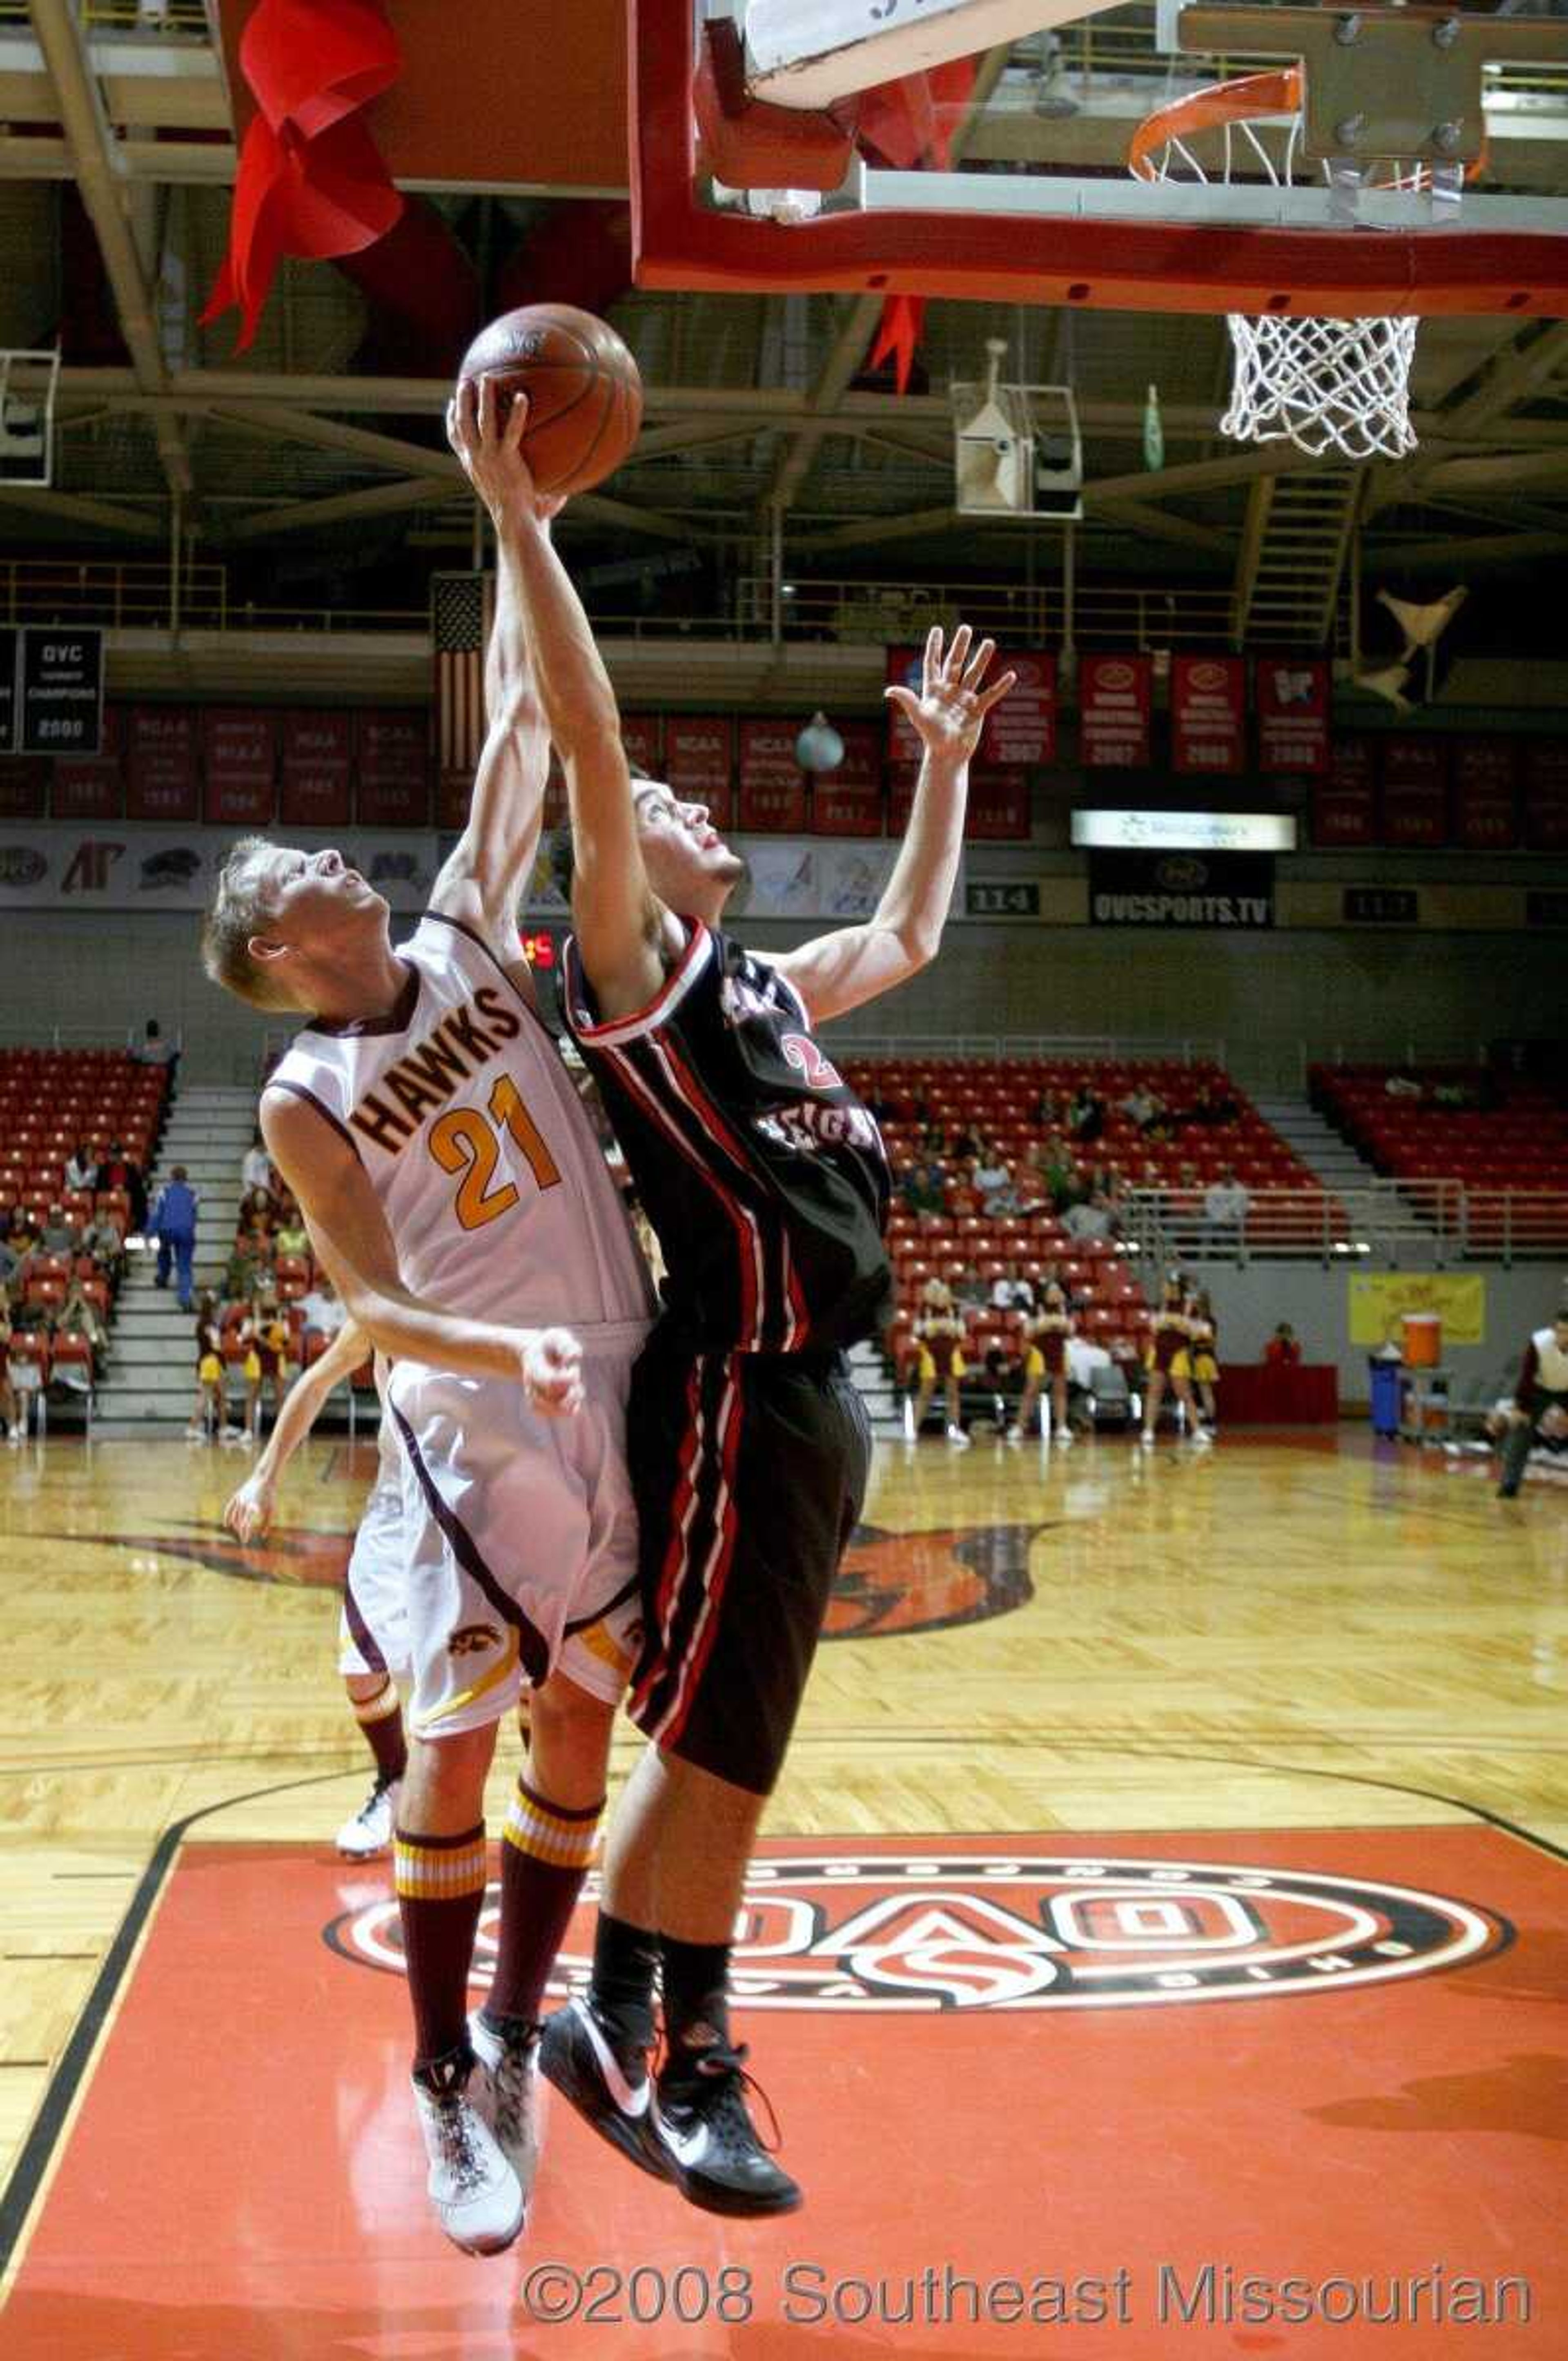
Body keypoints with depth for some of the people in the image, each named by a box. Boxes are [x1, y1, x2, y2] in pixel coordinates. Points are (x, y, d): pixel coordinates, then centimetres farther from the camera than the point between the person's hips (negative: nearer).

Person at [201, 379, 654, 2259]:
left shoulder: (464, 934, 6)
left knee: (579, 1732, 9)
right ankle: (442, 2086, 14)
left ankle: (512, 2051, 24)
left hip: (621, 1397, 4)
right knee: (456, 1749, -2)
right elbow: (373, 1302, -12)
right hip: (475, 1428, -4)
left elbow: (525, 722, 4)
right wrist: (502, 1351, -31)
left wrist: (512, 510, -2)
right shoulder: (304, 1099, -5)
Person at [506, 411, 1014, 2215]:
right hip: (742, 1390, -9)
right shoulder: (627, 966, -4)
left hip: (811, 1393, 9)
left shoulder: (762, 986, 21)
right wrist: (524, 515, -19)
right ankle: (690, 2073, 6)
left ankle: (614, 2026, 23)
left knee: (704, 1738, 13)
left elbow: (909, 936, 36)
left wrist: (947, 756, 32)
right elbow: (585, 744, -16)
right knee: (715, 1744, -4)